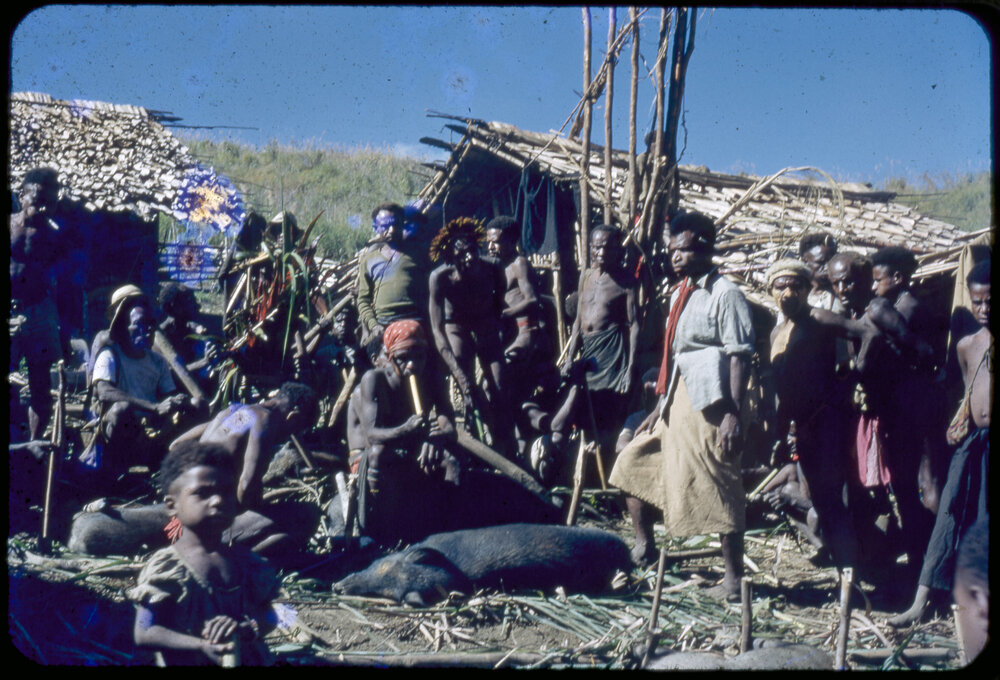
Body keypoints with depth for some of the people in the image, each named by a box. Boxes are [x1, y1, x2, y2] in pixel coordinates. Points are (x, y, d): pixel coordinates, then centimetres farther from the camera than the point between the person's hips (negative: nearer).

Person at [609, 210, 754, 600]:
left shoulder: (724, 294, -9)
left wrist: (734, 414, -23)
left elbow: (740, 356, -16)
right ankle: (644, 546, 24)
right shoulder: (680, 294, 16)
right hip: (677, 404, 9)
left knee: (718, 490, -4)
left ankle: (733, 574, 6)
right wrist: (661, 406, 18)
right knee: (633, 464, 11)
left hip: (709, 405, -9)